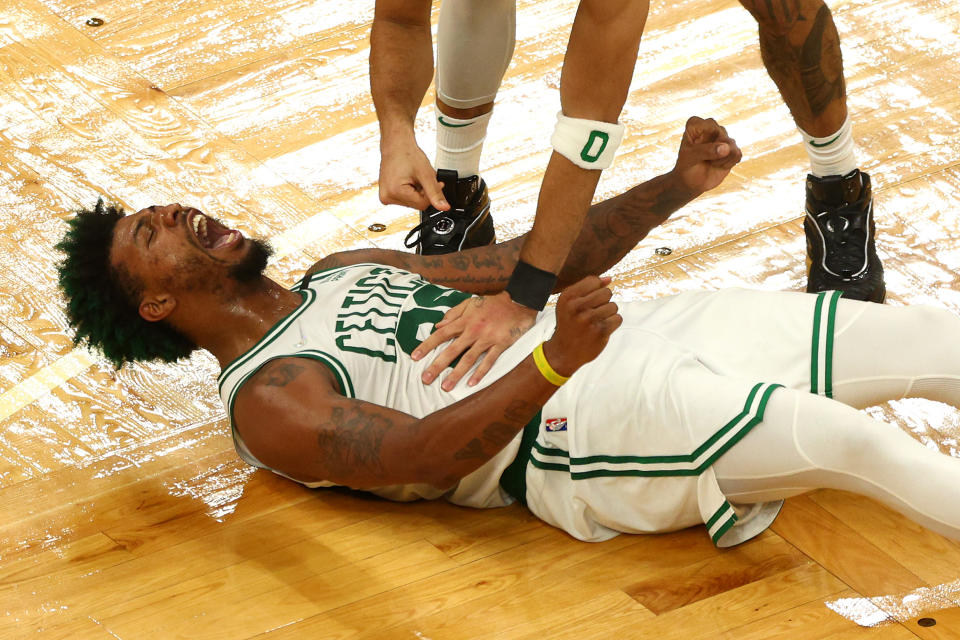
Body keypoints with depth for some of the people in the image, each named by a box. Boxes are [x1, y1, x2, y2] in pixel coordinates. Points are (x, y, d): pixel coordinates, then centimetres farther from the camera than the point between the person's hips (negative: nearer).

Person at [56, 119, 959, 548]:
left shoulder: (341, 272, 25)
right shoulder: (267, 404, 0)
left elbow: (529, 265, 23)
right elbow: (421, 454, -17)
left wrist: (676, 186, 13)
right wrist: (556, 362, -33)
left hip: (642, 335, 8)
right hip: (575, 429, -8)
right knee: (842, 435, -30)